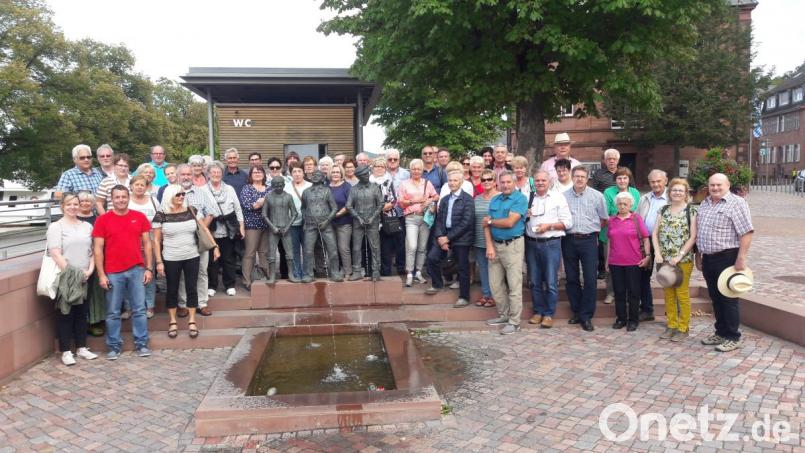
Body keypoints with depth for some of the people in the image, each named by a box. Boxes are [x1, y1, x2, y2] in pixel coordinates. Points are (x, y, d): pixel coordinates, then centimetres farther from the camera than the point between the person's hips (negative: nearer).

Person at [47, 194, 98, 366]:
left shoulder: (87, 226, 13)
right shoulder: (56, 226, -3)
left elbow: (92, 251, 11)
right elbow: (55, 253, -12)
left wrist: (90, 270, -4)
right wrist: (71, 273, -17)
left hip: (84, 279, 5)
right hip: (64, 278, -5)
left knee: (82, 313, 11)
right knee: (65, 314, 1)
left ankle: (81, 347, 20)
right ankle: (66, 351, 9)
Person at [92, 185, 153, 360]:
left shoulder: (140, 217, 4)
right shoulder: (102, 220, -1)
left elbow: (147, 244, 7)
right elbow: (97, 249, -2)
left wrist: (149, 268, 2)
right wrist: (101, 275, -6)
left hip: (137, 270, 1)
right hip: (113, 273, -1)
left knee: (139, 309, 6)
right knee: (113, 312, 7)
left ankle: (141, 344, 17)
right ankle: (114, 346, 19)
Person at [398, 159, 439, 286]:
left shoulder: (427, 183, 13)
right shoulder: (404, 184, 6)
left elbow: (436, 196, 14)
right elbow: (400, 203, 1)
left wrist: (429, 200, -5)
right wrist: (413, 201, -10)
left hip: (426, 217, 3)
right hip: (411, 218, -3)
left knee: (422, 247, 6)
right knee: (412, 246, -15)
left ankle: (418, 273, 15)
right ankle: (409, 274, -9)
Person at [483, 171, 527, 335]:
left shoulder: (520, 199, -7)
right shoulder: (494, 200, 13)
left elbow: (509, 222, -17)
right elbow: (487, 225, 7)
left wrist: (490, 221, -1)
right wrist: (489, 245, -5)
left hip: (512, 245, -6)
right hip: (495, 244, 7)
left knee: (514, 285, -3)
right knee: (495, 284, 12)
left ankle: (514, 321, 4)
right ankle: (503, 315, 26)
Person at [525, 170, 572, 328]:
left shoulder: (558, 197, 2)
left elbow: (567, 222, -2)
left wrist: (549, 226, -13)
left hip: (551, 243, -3)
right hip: (531, 243, 3)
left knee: (551, 282, -2)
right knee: (535, 281, 10)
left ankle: (549, 314, 9)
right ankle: (538, 311, 22)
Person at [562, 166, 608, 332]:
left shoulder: (597, 196, 2)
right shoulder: (564, 196, 5)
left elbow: (604, 219, 8)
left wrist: (592, 230, 6)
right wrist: (567, 228, 4)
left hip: (589, 240, -2)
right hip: (569, 240, 2)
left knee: (590, 279, -4)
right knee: (572, 279, 9)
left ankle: (586, 316, 5)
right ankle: (577, 312, 22)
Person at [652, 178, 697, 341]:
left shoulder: (692, 210, -3)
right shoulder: (663, 210, 10)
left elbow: (693, 236, -8)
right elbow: (654, 233, 7)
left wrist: (679, 256, -14)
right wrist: (657, 253, -6)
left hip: (683, 259, -4)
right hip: (664, 259, 4)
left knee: (682, 293, 1)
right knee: (668, 293, 11)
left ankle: (683, 327, 13)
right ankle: (671, 325, 23)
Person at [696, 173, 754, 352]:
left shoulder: (737, 203, -9)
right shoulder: (704, 204, 14)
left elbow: (746, 232, -15)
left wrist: (741, 259, -19)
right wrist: (698, 255, 17)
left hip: (727, 258, -7)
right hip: (708, 259, 7)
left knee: (728, 299, -1)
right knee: (715, 298, 14)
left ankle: (733, 338, 9)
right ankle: (721, 333, 25)